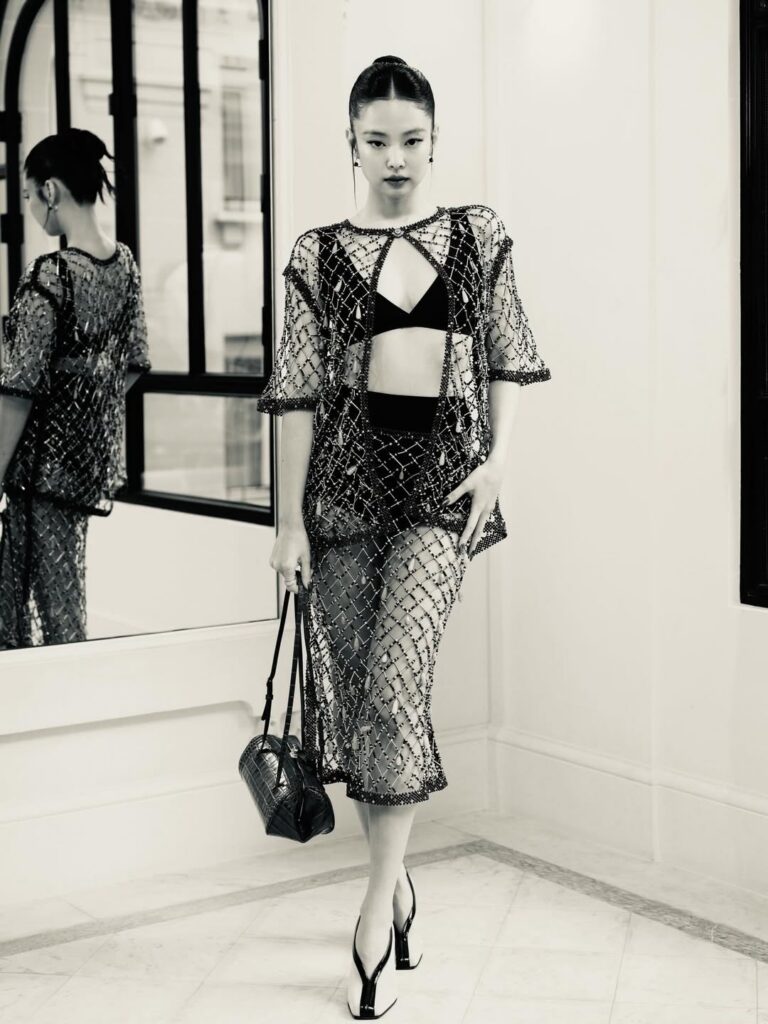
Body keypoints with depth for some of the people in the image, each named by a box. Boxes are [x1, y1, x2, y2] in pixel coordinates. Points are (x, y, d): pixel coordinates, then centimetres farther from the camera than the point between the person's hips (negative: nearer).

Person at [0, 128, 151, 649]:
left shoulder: (48, 277, -19)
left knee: (58, 603, 5)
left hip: (47, 458, -7)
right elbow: (132, 365, 12)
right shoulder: (125, 264, 2)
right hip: (98, 456, 7)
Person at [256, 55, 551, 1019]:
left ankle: (375, 911, -3)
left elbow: (507, 358, 11)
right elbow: (297, 391, 3)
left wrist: (496, 459, -3)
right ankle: (398, 881, 23)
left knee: (395, 679, -14)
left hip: (443, 472, -1)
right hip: (347, 469, 1)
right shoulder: (319, 253, 5)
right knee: (352, 685, 5)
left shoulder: (479, 234, 8)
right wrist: (290, 519, -1)